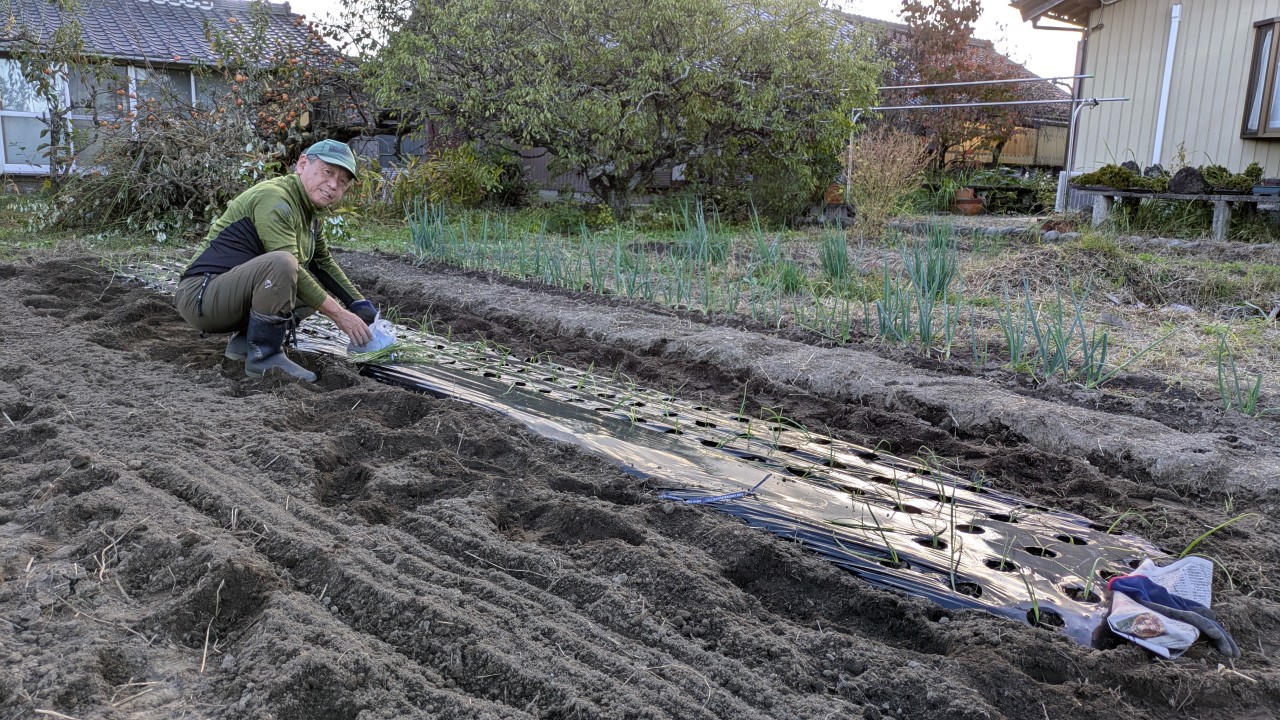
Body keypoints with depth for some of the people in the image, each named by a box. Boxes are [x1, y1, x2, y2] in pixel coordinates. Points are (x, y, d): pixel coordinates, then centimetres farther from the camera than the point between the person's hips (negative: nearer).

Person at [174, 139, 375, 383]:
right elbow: (288, 266, -23)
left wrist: (361, 307, 10)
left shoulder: (310, 212, 12)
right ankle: (264, 357, -19)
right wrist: (338, 314, -21)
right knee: (281, 262, -33)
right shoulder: (275, 199, -17)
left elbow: (324, 263, 19)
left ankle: (244, 341, 2)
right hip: (200, 296, -10)